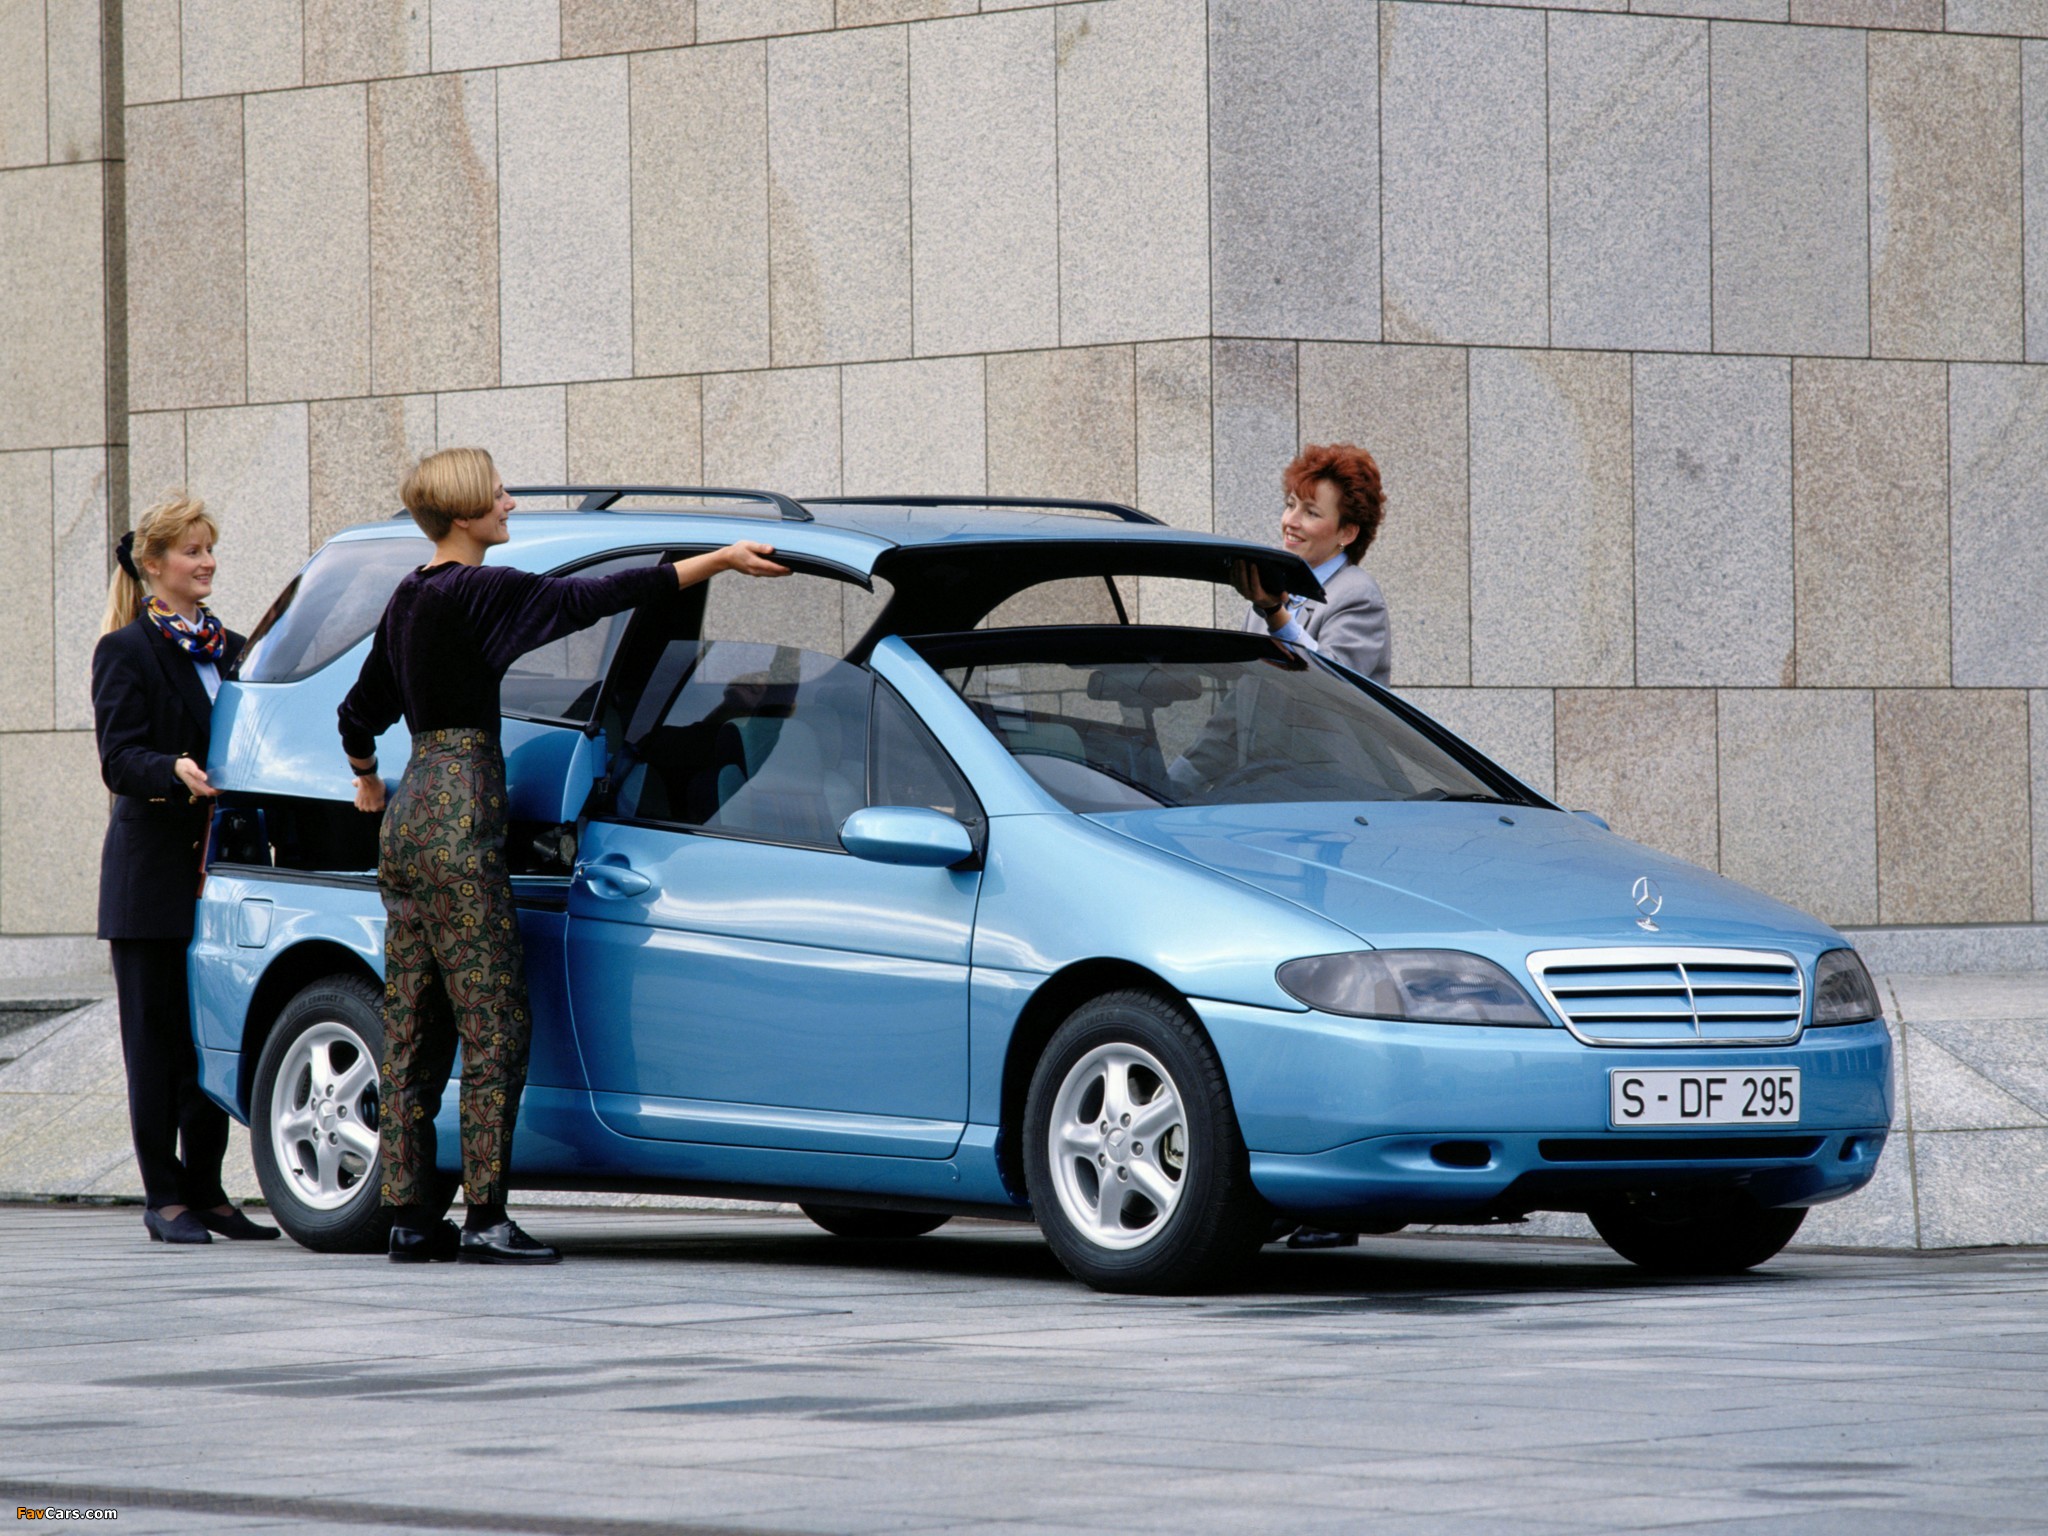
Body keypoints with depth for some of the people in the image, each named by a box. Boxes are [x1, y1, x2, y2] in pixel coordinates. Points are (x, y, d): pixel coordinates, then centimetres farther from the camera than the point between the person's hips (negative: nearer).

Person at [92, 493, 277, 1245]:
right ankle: (164, 1195, 2)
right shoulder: (127, 651, -3)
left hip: (220, 869, 6)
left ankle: (205, 1189, 13)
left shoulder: (231, 649, 16)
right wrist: (175, 773, -31)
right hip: (153, 872, -6)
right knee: (157, 1036, -2)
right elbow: (119, 758, -13)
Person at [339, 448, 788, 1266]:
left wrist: (370, 784, 45)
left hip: (409, 819, 9)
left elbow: (359, 712, 25)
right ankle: (484, 1216, -9)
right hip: (458, 821, -9)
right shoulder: (476, 592, -12)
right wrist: (720, 560, -17)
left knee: (414, 1027, 9)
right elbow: (595, 598, -19)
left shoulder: (410, 599, 15)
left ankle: (408, 1213, 9)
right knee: (495, 1019, -7)